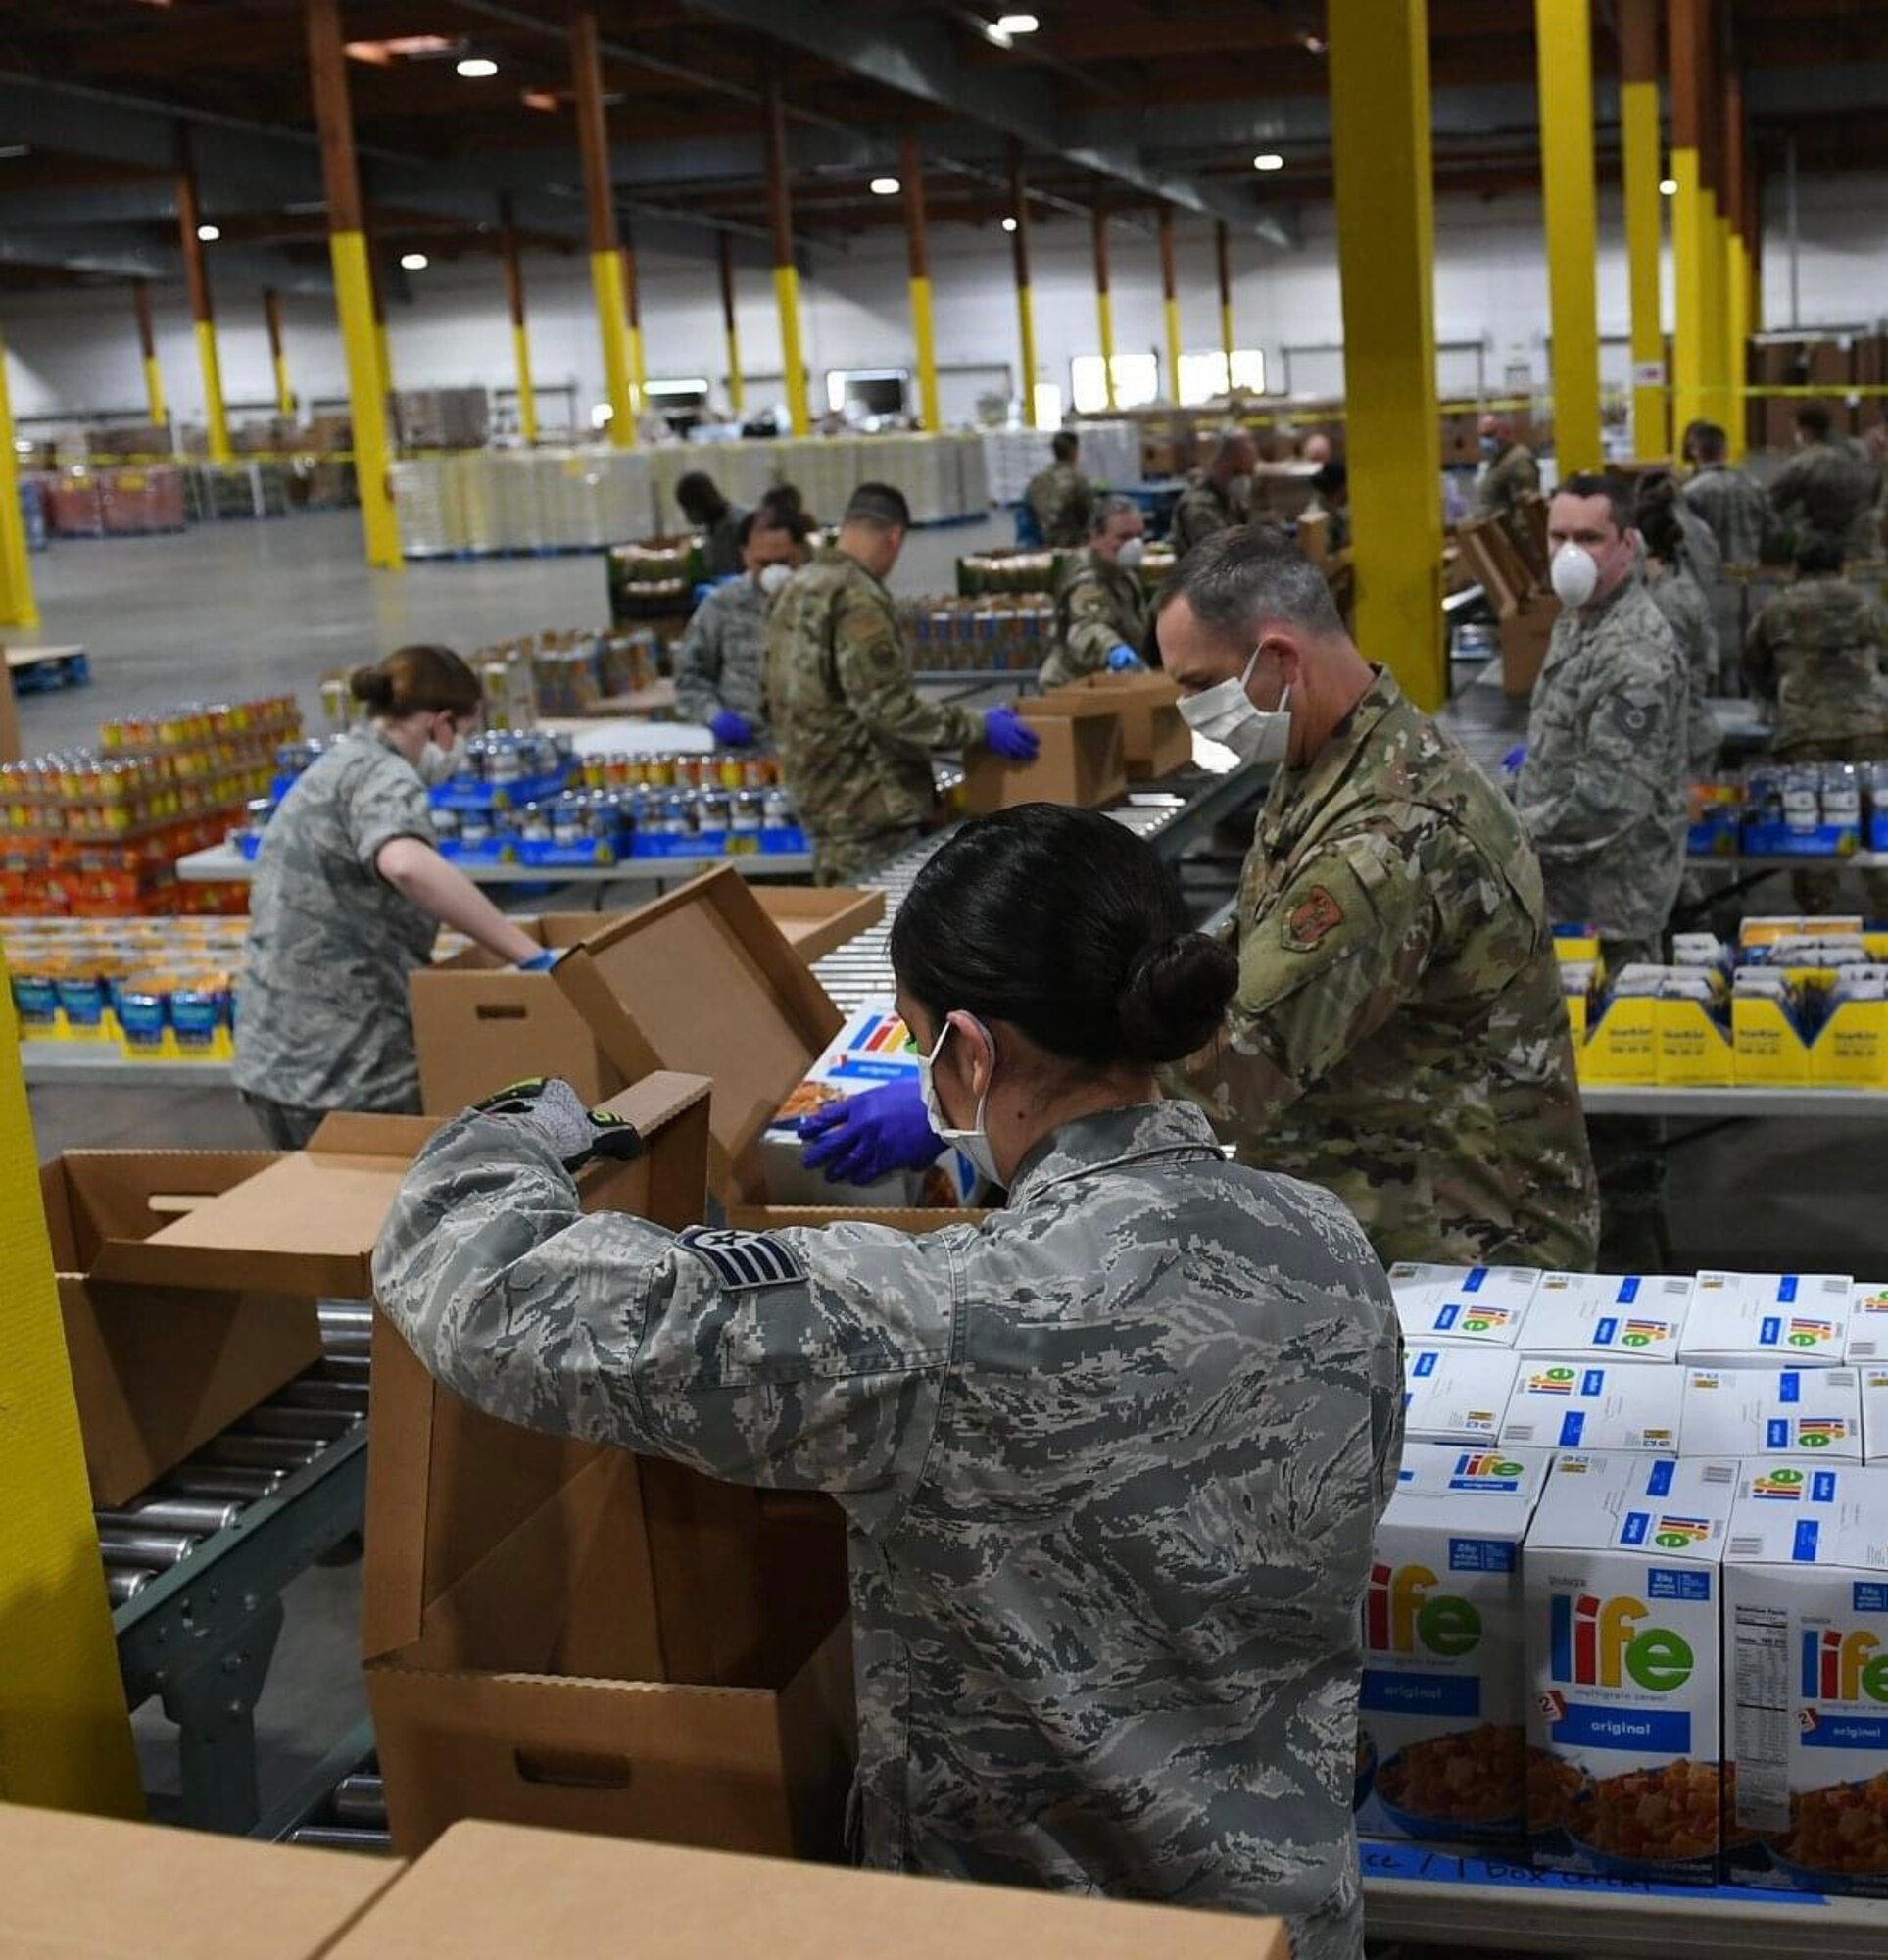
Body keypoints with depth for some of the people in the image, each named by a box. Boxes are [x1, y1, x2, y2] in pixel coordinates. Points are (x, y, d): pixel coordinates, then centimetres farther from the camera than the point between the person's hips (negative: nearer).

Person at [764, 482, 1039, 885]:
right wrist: (978, 727, -16)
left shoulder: (796, 589, 13)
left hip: (822, 798, 10)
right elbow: (888, 707, -22)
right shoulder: (857, 597, -18)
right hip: (868, 805, -10)